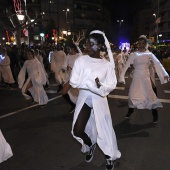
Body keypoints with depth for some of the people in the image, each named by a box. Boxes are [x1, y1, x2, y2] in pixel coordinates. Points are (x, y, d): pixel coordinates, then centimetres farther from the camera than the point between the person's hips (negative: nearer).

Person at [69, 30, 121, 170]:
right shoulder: (81, 60, -7)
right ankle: (90, 145, 36)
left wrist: (101, 86, -28)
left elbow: (112, 85, -8)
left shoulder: (107, 65, -5)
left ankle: (110, 157, 34)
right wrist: (93, 83, -21)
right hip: (83, 99, 1)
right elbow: (74, 82, -13)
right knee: (77, 130, 1)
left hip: (99, 100, -1)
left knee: (104, 128, 7)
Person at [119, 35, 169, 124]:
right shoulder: (134, 54, -2)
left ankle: (155, 115, 16)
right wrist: (122, 77, -13)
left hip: (146, 77, 0)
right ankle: (130, 111, 25)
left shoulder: (149, 54, 0)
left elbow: (158, 64, -9)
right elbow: (126, 65, -6)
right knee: (132, 94, 2)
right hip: (136, 77, 0)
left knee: (150, 95, 1)